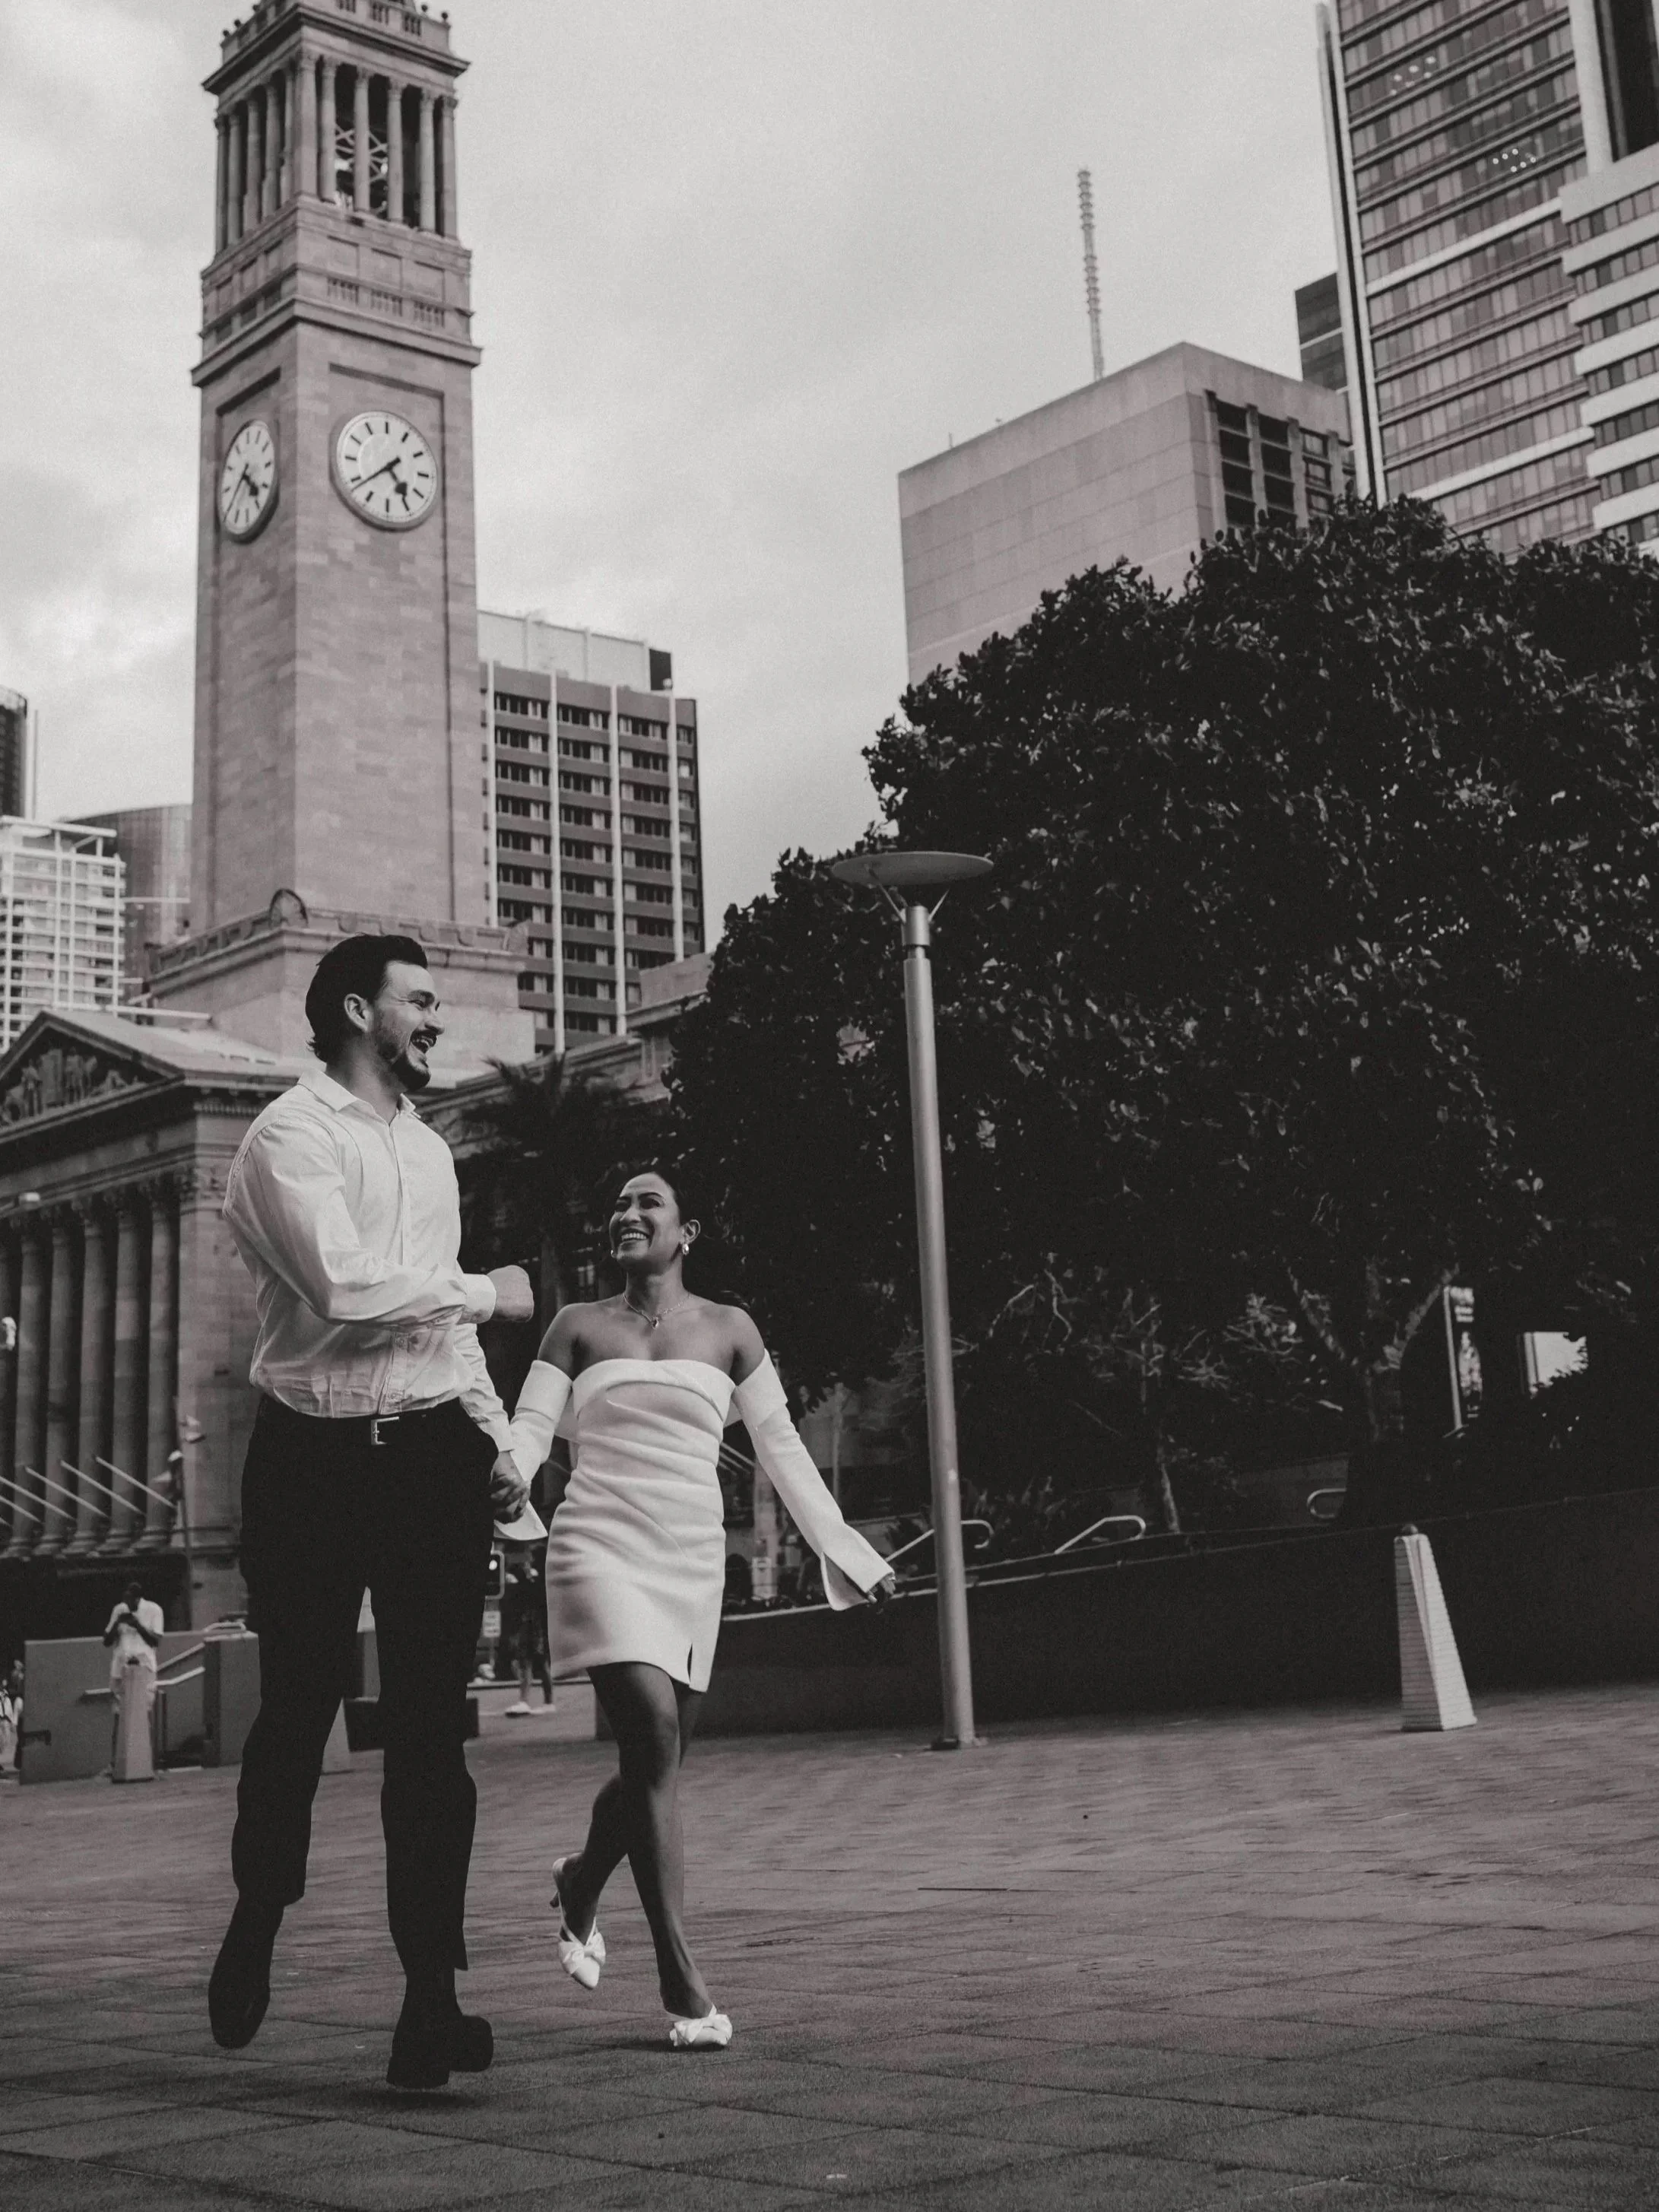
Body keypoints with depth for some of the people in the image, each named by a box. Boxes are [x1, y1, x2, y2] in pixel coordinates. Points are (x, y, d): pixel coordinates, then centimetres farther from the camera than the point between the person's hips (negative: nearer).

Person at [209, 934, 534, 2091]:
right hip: (314, 1461, -5)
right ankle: (256, 1925, 33)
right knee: (296, 1713, 6)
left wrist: (498, 1435, 15)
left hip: (432, 1454, 5)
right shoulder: (291, 1135, -6)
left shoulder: (429, 1148, 17)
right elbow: (345, 1288, -21)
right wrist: (487, 1289, -8)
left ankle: (433, 2000, 1)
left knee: (432, 1728, -1)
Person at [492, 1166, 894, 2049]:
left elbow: (781, 1447, 13)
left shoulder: (728, 1330, 10)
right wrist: (509, 1469, -23)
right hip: (600, 1546, -3)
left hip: (691, 1558, 3)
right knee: (653, 1736, -19)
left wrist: (839, 1546, 9)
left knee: (657, 1757, 8)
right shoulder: (579, 1327, 8)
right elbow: (530, 1425, 0)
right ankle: (681, 1979, -14)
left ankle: (580, 1881, 41)